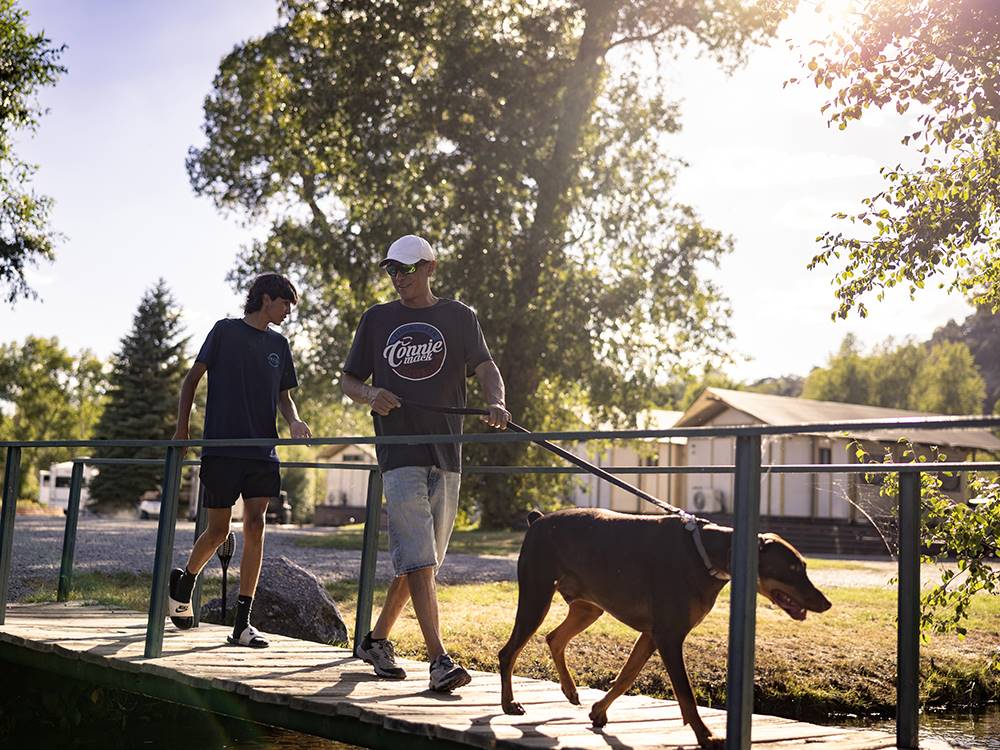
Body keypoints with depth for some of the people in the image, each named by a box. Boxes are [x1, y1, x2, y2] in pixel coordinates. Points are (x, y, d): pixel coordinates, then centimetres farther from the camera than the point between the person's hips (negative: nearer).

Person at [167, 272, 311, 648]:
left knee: (255, 526, -5)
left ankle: (242, 623, -3)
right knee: (218, 530, 1)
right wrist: (182, 428, -1)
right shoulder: (226, 330, 2)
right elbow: (192, 378, 4)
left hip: (262, 451, 4)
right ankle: (184, 582, 32)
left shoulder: (279, 344, 15)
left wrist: (294, 421, -4)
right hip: (222, 447, -4)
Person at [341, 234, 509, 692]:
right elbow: (348, 380, 15)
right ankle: (439, 661, -14)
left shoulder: (458, 317, 9)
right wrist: (370, 394, -9)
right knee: (417, 559, -12)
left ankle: (376, 640, 26)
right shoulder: (376, 319, 11)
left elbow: (485, 367, -4)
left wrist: (496, 403, -27)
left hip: (445, 452, 2)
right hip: (398, 451, -2)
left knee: (420, 561, 9)